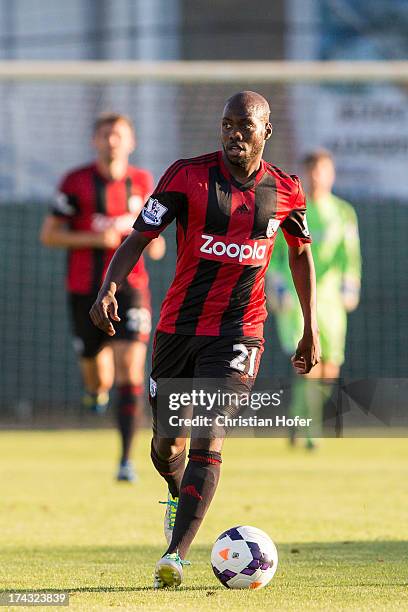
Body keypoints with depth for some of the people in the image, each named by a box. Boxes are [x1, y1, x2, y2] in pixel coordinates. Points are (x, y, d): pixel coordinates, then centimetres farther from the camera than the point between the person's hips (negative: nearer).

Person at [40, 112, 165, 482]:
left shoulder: (142, 182, 7)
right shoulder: (76, 182, -2)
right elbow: (49, 234, -2)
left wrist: (153, 242, -3)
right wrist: (93, 238, -15)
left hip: (130, 287, 1)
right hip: (86, 291, -1)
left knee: (130, 372, -15)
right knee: (99, 381, 6)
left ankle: (126, 459, -13)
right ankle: (97, 389, 46)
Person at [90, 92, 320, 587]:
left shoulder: (285, 190, 1)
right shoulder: (188, 175, -5)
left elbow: (301, 253, 18)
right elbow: (138, 237, -6)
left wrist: (311, 330, 18)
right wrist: (108, 288, -24)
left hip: (238, 332, -1)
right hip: (178, 325, 1)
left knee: (208, 438, -19)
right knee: (166, 442, 11)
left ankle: (175, 555, -22)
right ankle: (179, 497, 48)